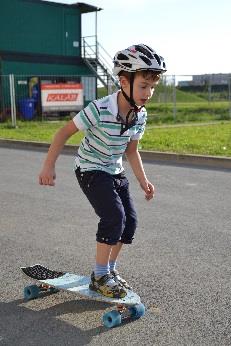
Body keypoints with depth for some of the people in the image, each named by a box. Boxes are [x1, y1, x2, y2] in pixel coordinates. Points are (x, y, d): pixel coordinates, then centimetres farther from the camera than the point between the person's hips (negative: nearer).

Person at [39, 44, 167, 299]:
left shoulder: (140, 115, -8)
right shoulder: (99, 110, -29)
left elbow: (131, 150, 6)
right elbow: (65, 132, -18)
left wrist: (143, 180, 0)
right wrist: (49, 166, -18)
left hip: (115, 171, 7)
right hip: (90, 170, -7)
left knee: (130, 220, 3)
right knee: (114, 216, -20)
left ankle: (110, 269, 22)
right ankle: (100, 277, -3)